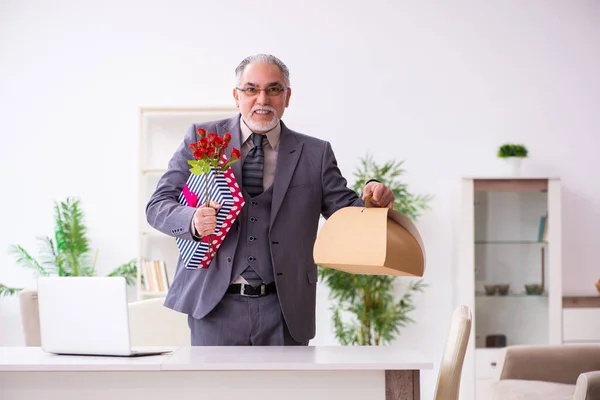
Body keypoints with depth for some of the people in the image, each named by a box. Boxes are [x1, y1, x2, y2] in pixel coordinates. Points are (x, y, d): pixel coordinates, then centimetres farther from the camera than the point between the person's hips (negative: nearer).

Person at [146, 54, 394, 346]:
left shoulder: (315, 154, 8)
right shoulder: (203, 139, 6)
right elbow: (158, 205, 3)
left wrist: (372, 201, -18)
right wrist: (194, 221, -18)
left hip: (285, 310, 1)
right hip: (215, 304, -1)